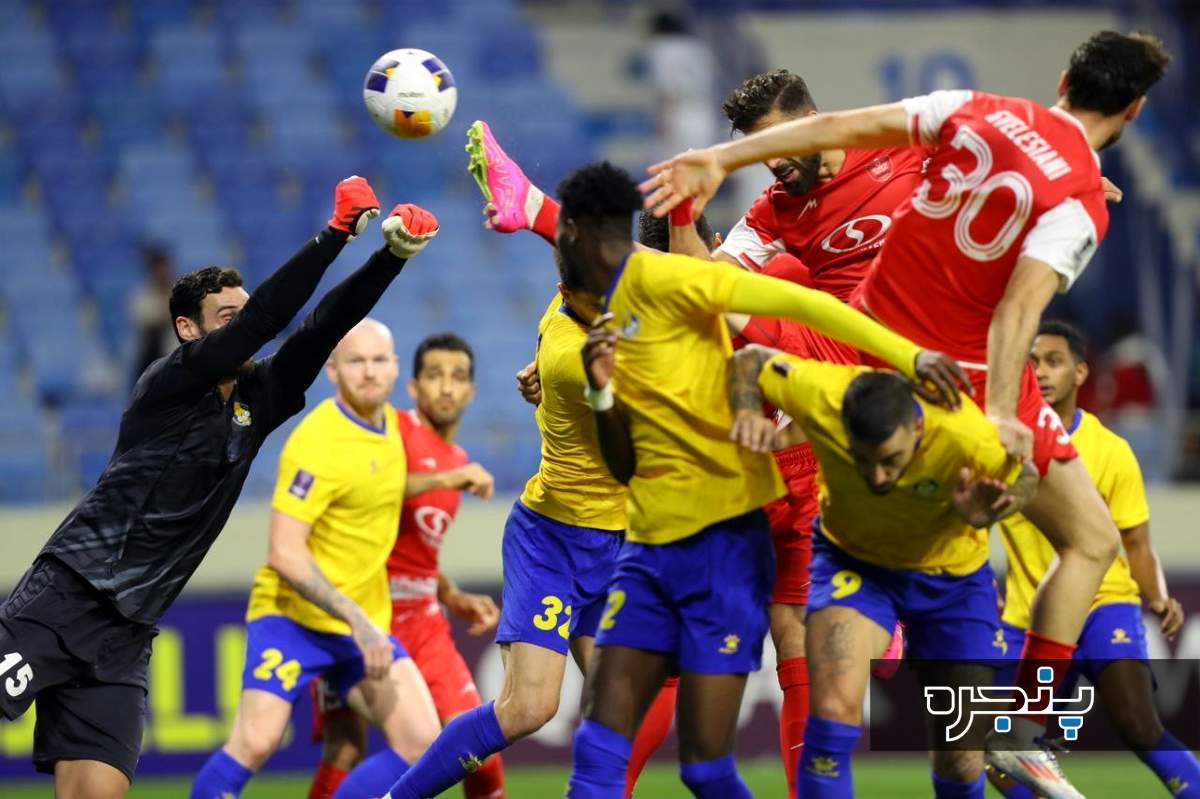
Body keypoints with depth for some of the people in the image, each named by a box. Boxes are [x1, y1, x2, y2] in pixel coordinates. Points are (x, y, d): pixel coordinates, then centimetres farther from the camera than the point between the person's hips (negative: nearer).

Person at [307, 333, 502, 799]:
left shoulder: (457, 463, 18)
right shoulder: (394, 430, -5)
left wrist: (455, 599, 14)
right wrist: (442, 480, -29)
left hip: (420, 618, 7)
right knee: (346, 752, -13)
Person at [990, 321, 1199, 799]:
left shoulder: (1111, 452, -6)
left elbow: (1137, 545, -1)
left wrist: (1160, 601, -19)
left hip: (1101, 603, -4)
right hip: (1027, 617, 4)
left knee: (1138, 728, -24)